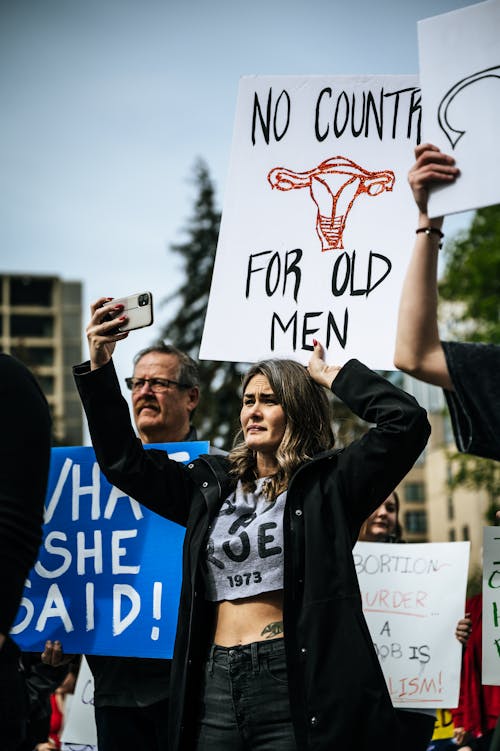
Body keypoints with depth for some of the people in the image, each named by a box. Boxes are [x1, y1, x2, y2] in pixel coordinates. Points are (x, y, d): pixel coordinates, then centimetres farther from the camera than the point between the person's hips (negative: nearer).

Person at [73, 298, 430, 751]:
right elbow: (123, 460, 17)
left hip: (291, 689, -5)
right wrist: (100, 365, 10)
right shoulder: (212, 485, 15)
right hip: (215, 685, 5)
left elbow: (406, 422, -10)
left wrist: (332, 376, 0)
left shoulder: (328, 484, 1)